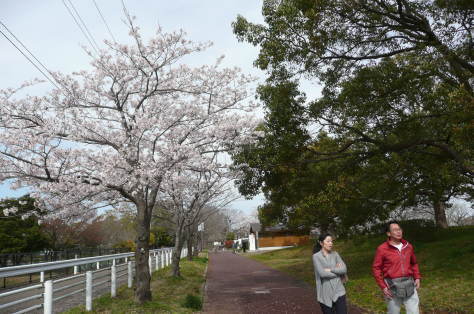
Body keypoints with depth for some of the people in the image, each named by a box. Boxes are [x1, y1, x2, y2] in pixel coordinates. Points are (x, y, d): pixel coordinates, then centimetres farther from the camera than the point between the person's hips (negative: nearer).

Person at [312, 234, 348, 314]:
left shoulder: (335, 254, 7)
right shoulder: (316, 256, -5)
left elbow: (344, 269, -5)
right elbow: (322, 273, -15)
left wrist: (330, 270, -11)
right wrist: (338, 272, -6)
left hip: (338, 291, 3)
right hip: (325, 294, -2)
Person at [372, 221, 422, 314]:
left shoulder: (408, 246, 7)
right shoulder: (382, 249, -7)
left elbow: (414, 264, 21)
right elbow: (376, 268, -4)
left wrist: (417, 278, 7)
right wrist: (383, 287, -10)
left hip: (409, 284, 4)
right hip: (392, 286, -3)